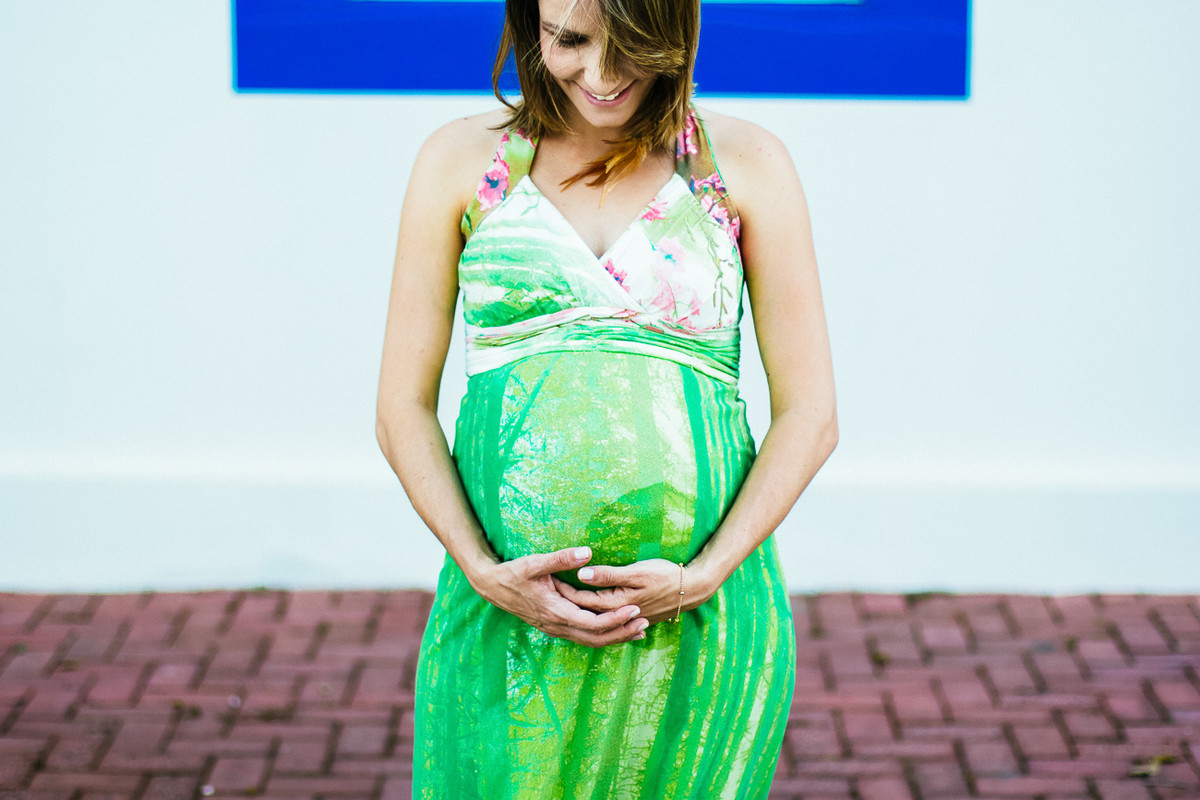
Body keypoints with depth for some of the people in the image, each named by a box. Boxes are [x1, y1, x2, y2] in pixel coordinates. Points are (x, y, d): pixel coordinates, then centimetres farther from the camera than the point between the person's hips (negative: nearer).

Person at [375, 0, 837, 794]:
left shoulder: (744, 163, 2)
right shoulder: (462, 159, 4)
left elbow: (810, 416, 2)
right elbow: (404, 409, 5)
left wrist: (701, 578, -9)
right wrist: (483, 571, -8)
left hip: (698, 628, 0)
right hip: (509, 622, 1)